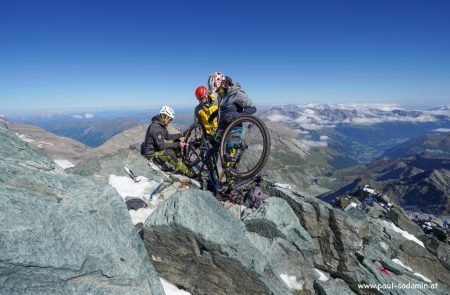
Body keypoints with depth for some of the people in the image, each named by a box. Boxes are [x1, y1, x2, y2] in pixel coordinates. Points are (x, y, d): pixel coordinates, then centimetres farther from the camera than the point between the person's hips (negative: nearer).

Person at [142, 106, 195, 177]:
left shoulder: (161, 124, 2)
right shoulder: (156, 127, -28)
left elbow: (167, 137, 14)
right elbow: (161, 146, -30)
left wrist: (181, 134, 3)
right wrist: (178, 145, -28)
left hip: (157, 147, 10)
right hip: (152, 153, -10)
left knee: (176, 141, 6)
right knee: (170, 153, -34)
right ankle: (185, 170, -20)